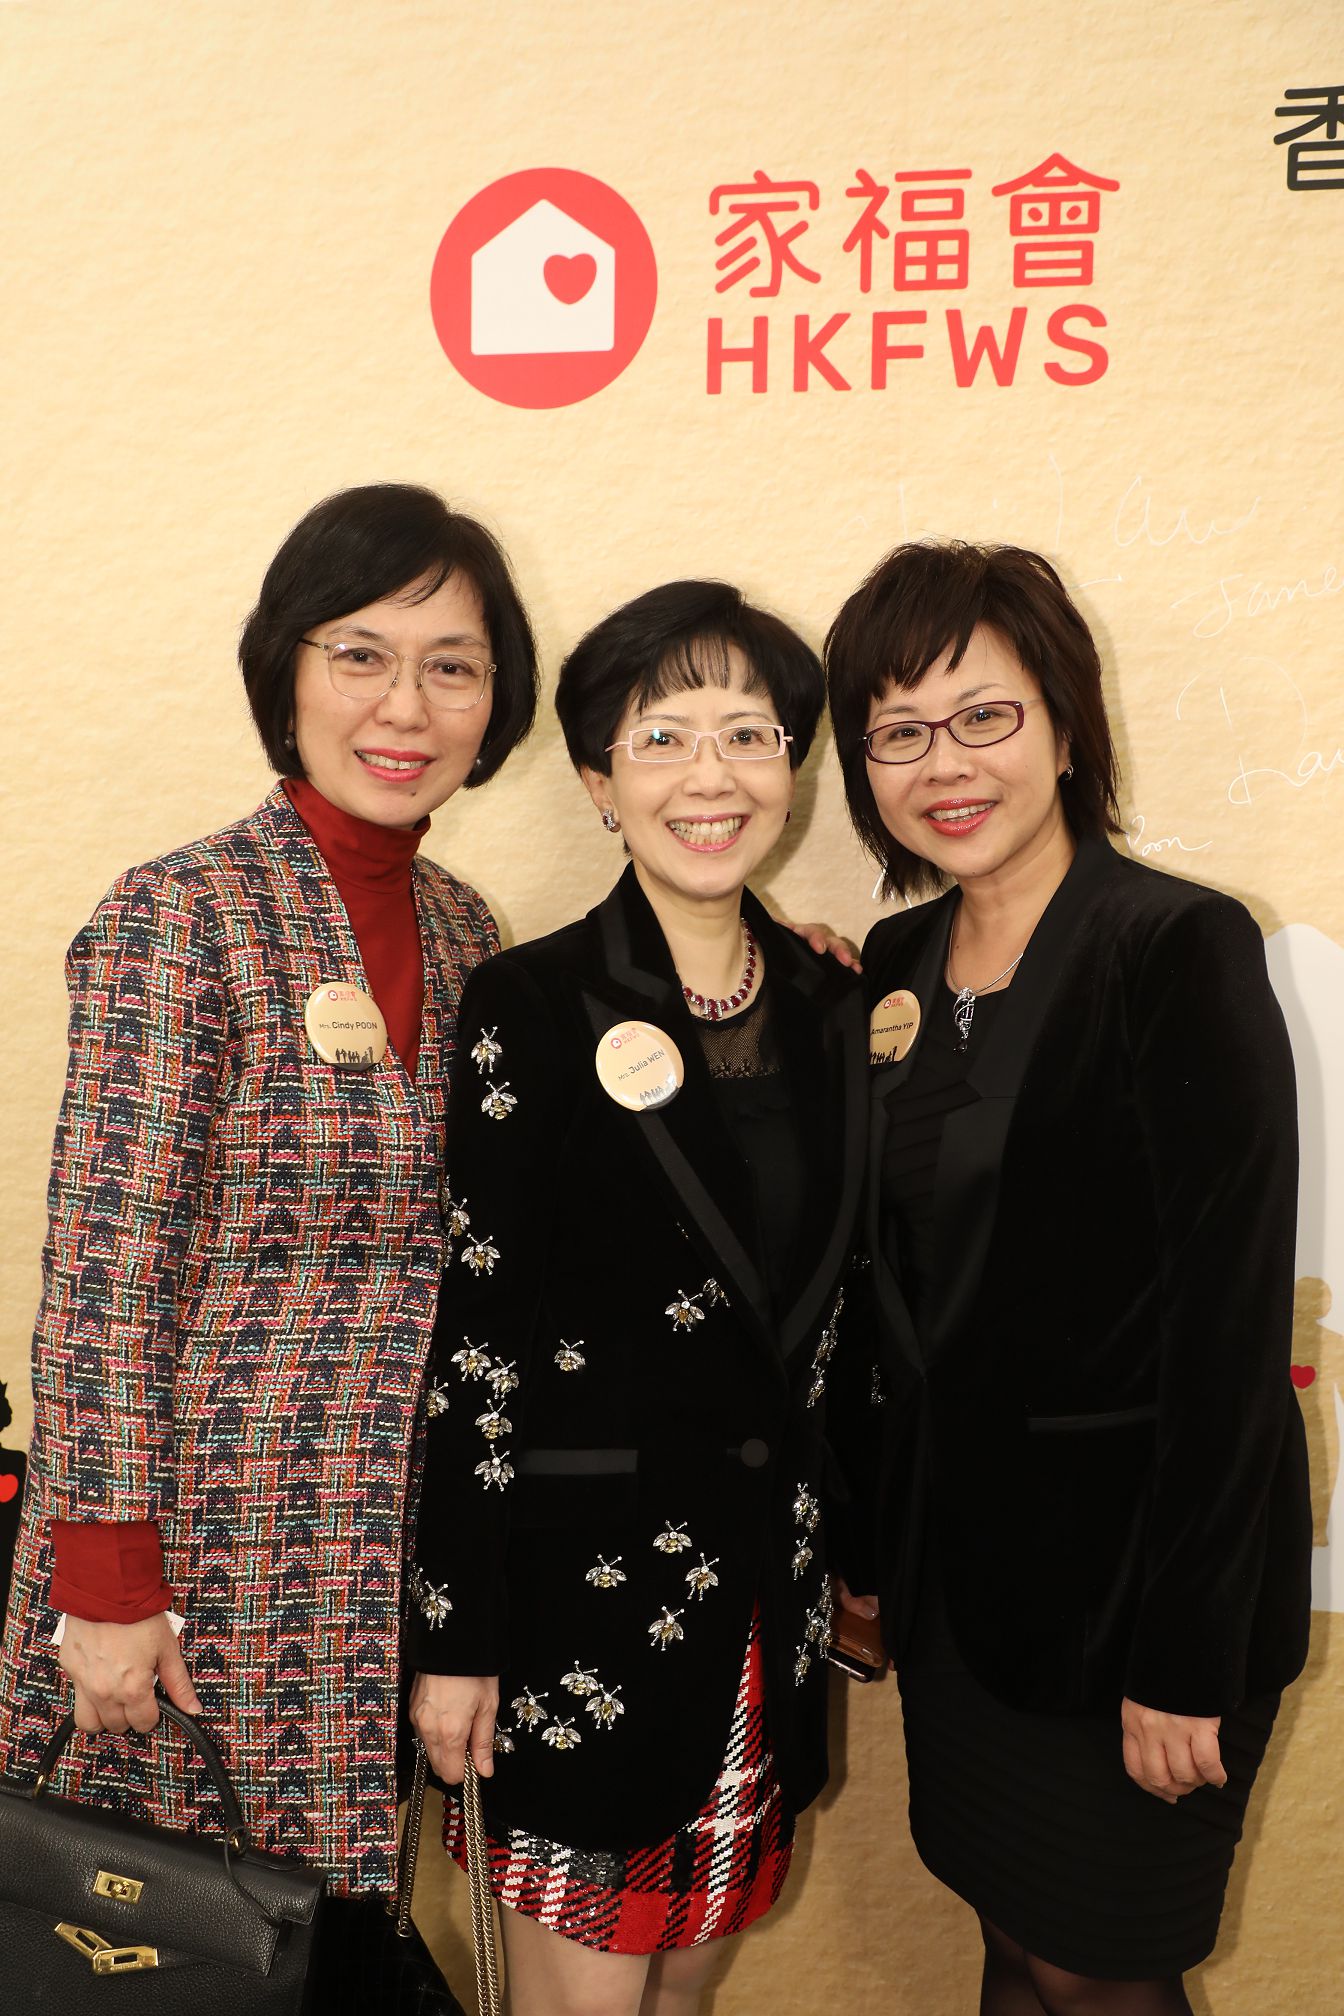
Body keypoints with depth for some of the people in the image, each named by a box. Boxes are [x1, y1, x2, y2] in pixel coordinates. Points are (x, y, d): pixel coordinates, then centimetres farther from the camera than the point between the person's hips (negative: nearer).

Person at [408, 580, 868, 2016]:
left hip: (766, 1575, 5)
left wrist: (837, 1568, 12)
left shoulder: (832, 1006, 3)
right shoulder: (534, 1006, -12)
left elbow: (821, 1306, 10)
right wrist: (456, 1635, -10)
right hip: (583, 1570, -5)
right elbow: (473, 1327, -11)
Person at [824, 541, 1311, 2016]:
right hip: (955, 1553, 6)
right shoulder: (895, 965, 4)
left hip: (1132, 1554, -5)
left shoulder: (1182, 951, -16)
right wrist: (871, 1537, 8)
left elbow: (1232, 1324, -18)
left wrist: (1187, 1664, -17)